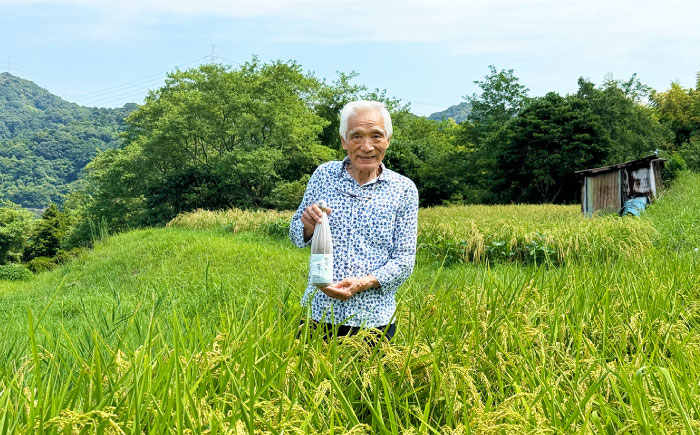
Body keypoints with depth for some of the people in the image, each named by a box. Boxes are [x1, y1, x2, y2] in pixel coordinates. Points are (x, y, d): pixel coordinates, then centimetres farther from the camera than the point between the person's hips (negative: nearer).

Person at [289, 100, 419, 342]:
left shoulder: (404, 190, -3)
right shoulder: (324, 174, 1)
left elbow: (404, 261, -3)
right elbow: (297, 237, 9)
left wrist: (363, 283, -19)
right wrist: (308, 226, -14)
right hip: (318, 313, 1)